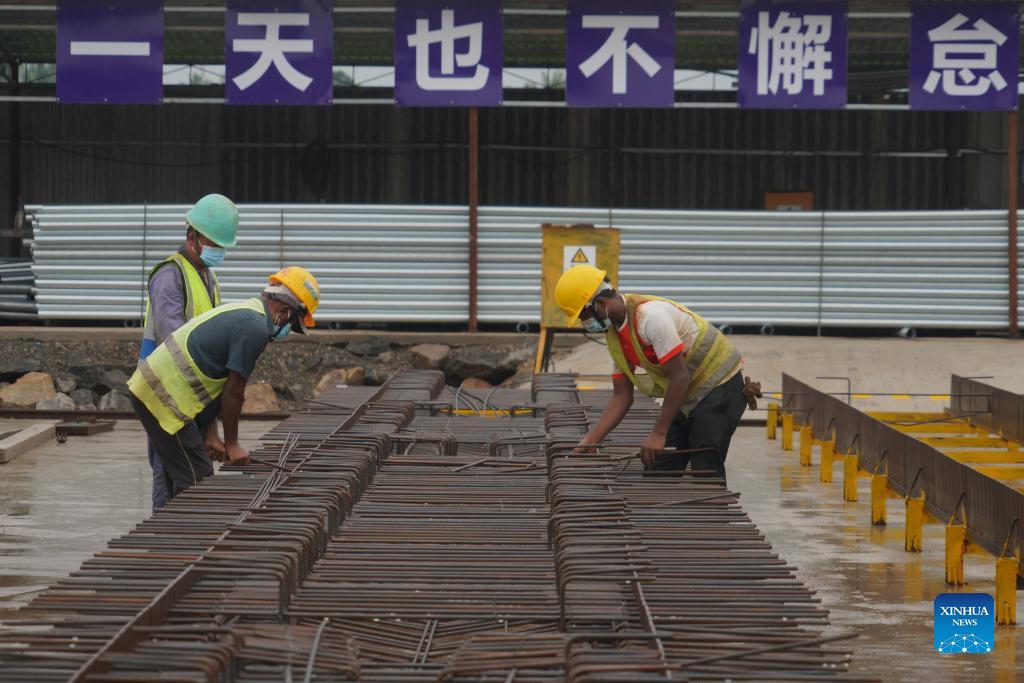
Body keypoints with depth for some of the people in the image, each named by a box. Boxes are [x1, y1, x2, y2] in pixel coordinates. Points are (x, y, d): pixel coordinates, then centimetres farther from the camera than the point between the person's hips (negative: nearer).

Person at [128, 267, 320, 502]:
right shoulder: (255, 328, -12)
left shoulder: (241, 312, 20)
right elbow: (233, 391, -11)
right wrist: (232, 443, -1)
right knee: (196, 481, -9)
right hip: (164, 397, -11)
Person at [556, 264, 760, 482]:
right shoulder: (614, 334, 3)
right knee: (658, 469, 5)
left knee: (706, 474, -14)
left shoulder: (651, 316, -27)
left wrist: (658, 434, -24)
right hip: (687, 398, 9)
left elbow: (680, 377, -26)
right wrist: (589, 441, -5)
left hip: (719, 386, -9)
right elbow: (622, 396, 6)